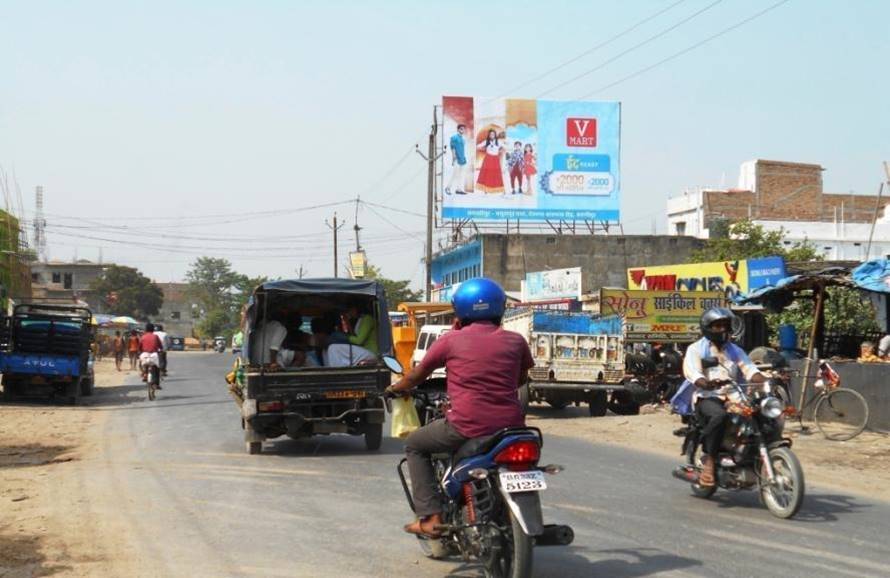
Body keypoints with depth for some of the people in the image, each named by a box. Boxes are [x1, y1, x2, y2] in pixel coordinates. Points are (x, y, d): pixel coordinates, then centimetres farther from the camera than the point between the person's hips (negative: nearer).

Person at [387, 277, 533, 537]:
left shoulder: (451, 340, 1)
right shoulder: (515, 341, 6)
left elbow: (417, 375, 14)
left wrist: (395, 388, 34)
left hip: (467, 427, -3)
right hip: (510, 427, 3)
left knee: (415, 445, 21)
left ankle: (430, 517, 9)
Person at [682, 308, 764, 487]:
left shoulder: (735, 350, 23)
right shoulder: (696, 349, 8)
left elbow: (750, 370, 8)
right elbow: (692, 373, -11)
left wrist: (767, 381, -14)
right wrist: (708, 383, -34)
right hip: (707, 398, -5)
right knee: (719, 416, -39)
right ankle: (708, 460, -30)